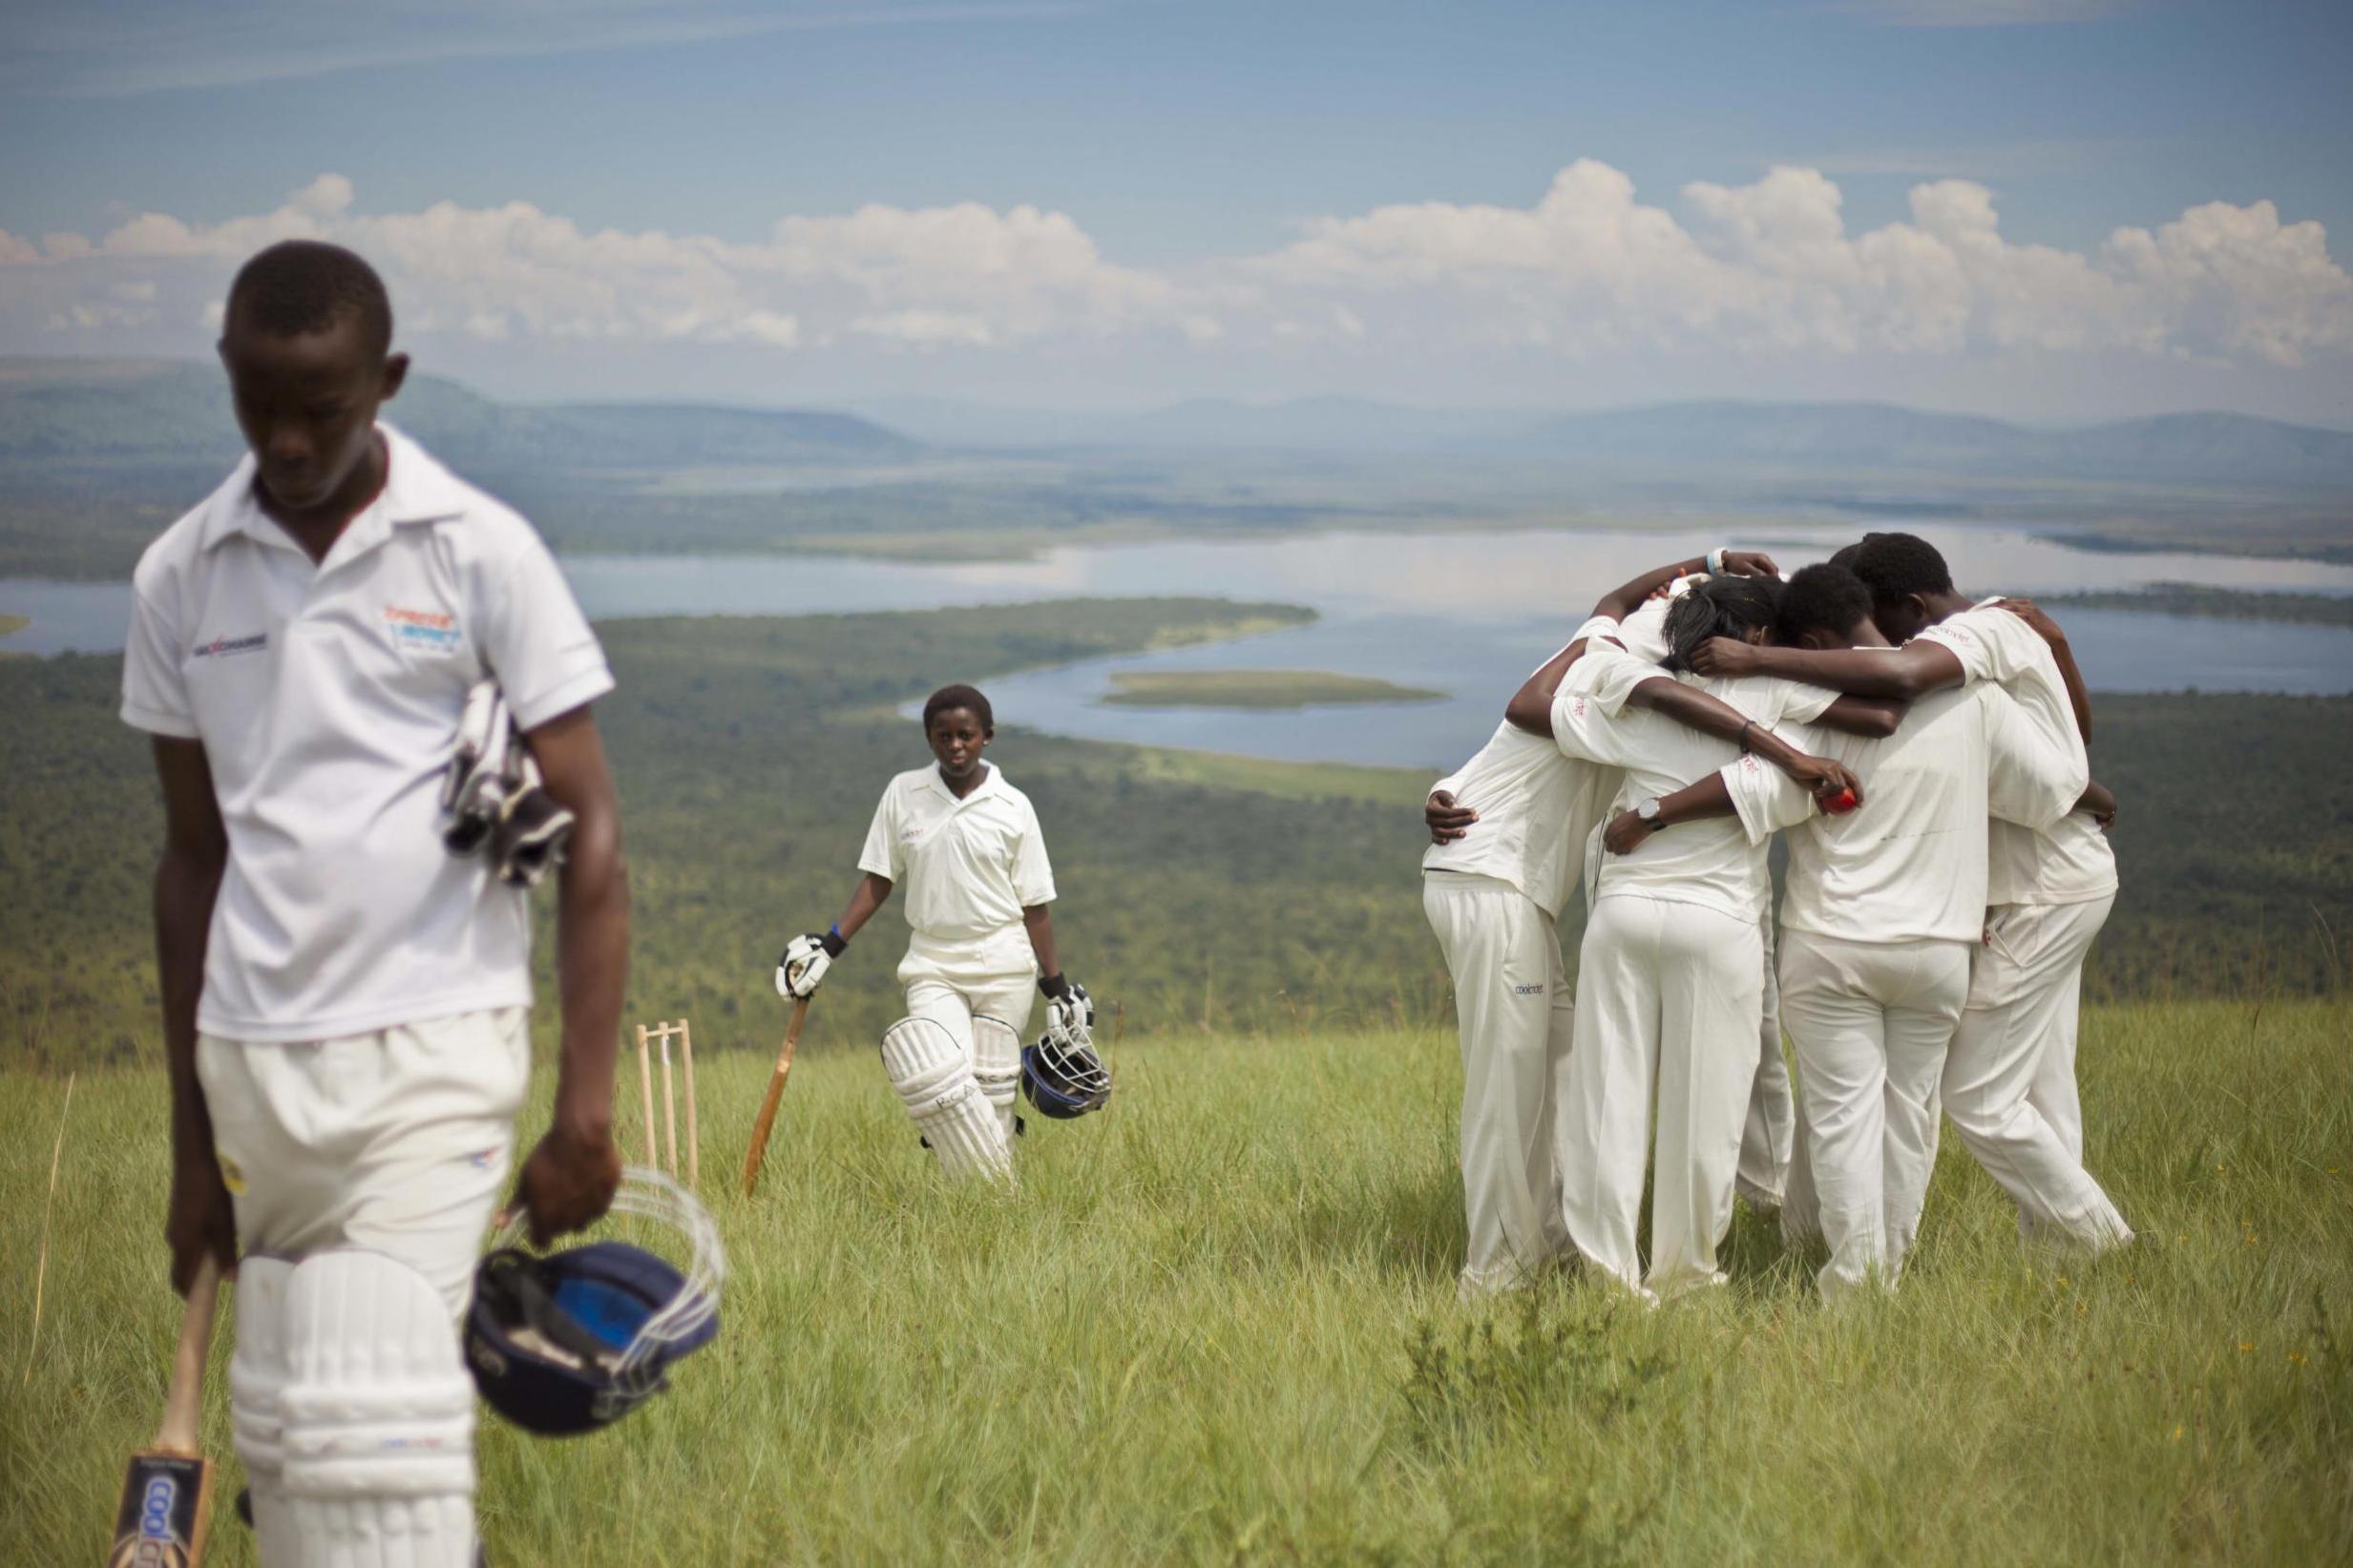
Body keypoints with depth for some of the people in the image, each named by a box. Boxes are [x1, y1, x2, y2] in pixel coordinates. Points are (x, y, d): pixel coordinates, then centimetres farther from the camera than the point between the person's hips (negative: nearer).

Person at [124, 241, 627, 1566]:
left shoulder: (481, 553, -5)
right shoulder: (181, 580, 6)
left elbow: (590, 833, -4)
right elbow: (195, 857, 14)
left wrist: (586, 1111, -10)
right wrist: (191, 1137, 14)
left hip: (430, 1050, -4)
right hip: (251, 1058, 4)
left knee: (381, 1421, -14)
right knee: (282, 1439, 9)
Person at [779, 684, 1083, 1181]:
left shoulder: (1012, 807, 0)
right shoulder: (903, 794, 4)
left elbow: (1035, 904, 3)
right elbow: (878, 879, 9)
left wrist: (1057, 988, 3)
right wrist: (829, 945, 0)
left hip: (1004, 964, 0)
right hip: (932, 964, 1)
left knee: (993, 1085, -4)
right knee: (933, 1073, -21)